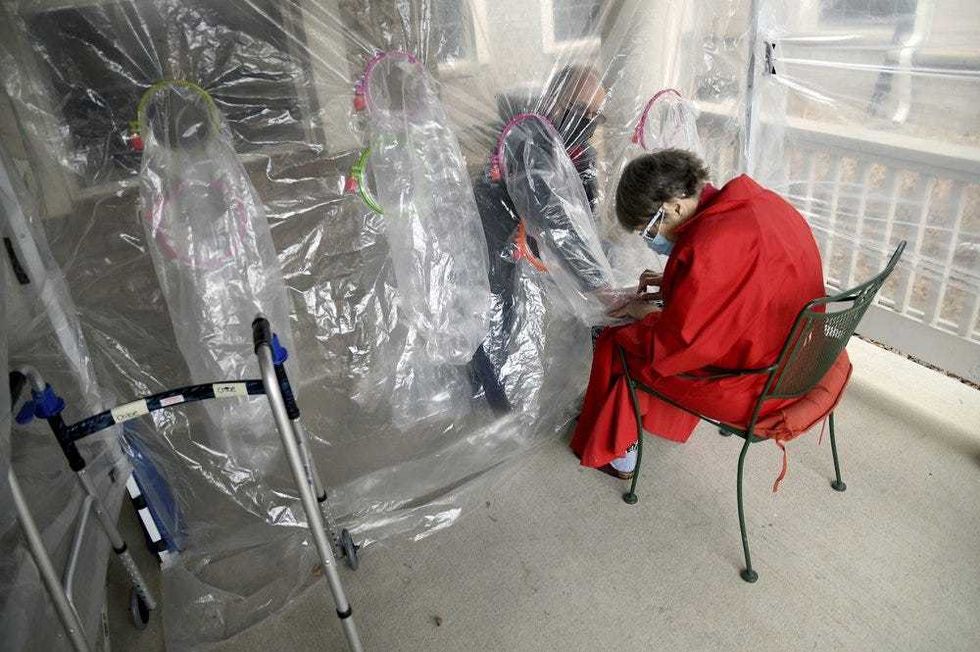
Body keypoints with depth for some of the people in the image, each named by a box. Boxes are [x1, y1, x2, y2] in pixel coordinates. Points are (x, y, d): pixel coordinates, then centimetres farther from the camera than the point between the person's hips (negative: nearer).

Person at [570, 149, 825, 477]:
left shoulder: (710, 246, -30)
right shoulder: (760, 201, -2)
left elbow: (670, 348, -23)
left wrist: (645, 315, -4)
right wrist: (671, 286, 8)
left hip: (751, 388, -9)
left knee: (616, 343, 5)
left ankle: (616, 454, 23)